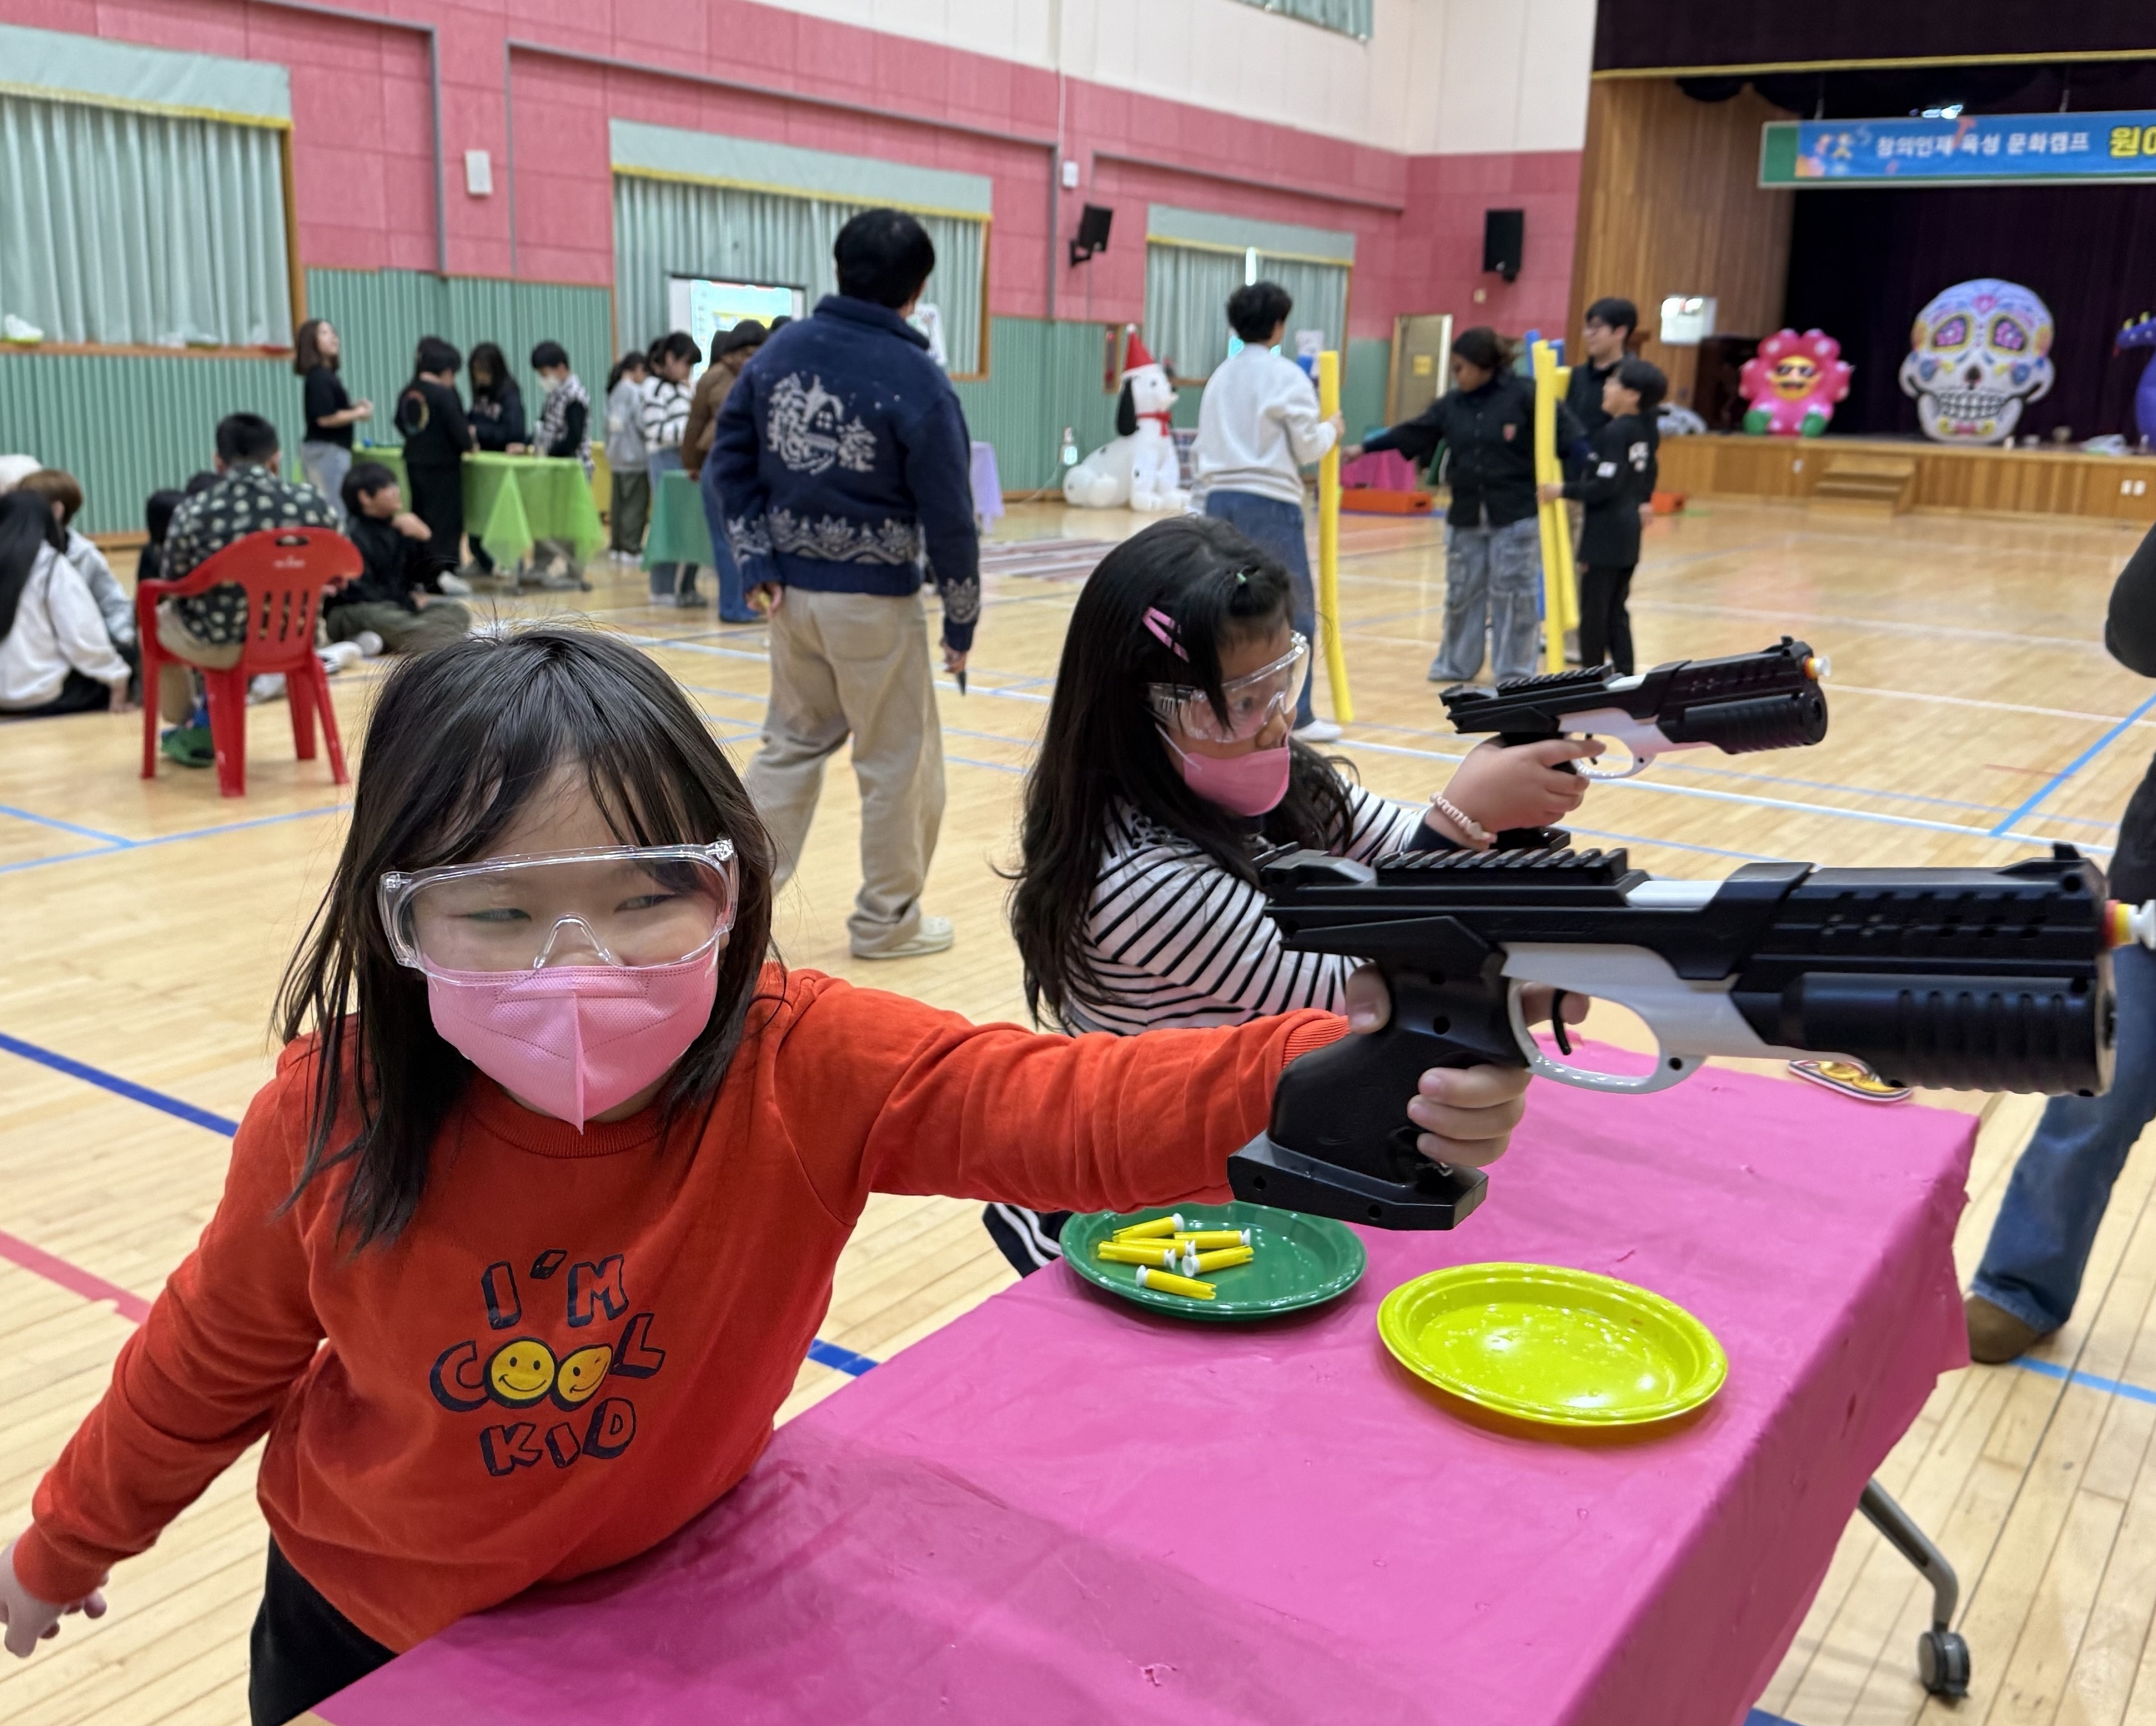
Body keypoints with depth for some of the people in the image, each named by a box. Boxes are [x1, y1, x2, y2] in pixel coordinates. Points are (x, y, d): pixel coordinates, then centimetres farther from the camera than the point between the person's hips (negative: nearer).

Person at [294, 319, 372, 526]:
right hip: (327, 451, -10)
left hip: (327, 451, 10)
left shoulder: (327, 375, 14)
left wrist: (354, 406, 5)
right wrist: (359, 414, -10)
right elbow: (325, 418, -21)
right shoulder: (319, 377, -14)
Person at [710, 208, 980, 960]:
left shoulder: (782, 348, 2)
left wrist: (757, 561, 2)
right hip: (873, 596, -6)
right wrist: (961, 618, -3)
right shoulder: (917, 379, -13)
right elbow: (948, 514, -12)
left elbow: (729, 456, 2)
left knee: (792, 742, 20)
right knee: (899, 761, 8)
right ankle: (887, 920, 19)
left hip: (790, 586, 6)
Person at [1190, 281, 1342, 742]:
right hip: (1268, 501, -6)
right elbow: (1307, 447, -4)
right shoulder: (1286, 375, -6)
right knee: (1294, 611, 2)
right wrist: (1332, 430, 14)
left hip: (1220, 498, 6)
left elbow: (1203, 448, 15)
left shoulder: (1219, 377, 14)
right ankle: (1296, 716, 3)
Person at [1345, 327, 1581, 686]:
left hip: (1516, 517, -5)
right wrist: (1364, 448, 6)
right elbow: (1412, 433, 9)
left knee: (1513, 594, 0)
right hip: (1465, 516, 5)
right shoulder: (1452, 403, 7)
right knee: (1462, 592, 12)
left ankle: (1514, 672, 9)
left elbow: (1565, 430, -10)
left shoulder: (1524, 395, -7)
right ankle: (1456, 665, 26)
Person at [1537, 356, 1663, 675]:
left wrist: (1564, 489, -13)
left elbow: (1604, 485, -22)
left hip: (1605, 535, -9)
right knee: (1616, 611, 14)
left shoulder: (1613, 432, -16)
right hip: (1629, 532, 9)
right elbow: (1647, 477, 18)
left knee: (1594, 612, -1)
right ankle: (1625, 675, 16)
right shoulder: (1644, 430, 10)